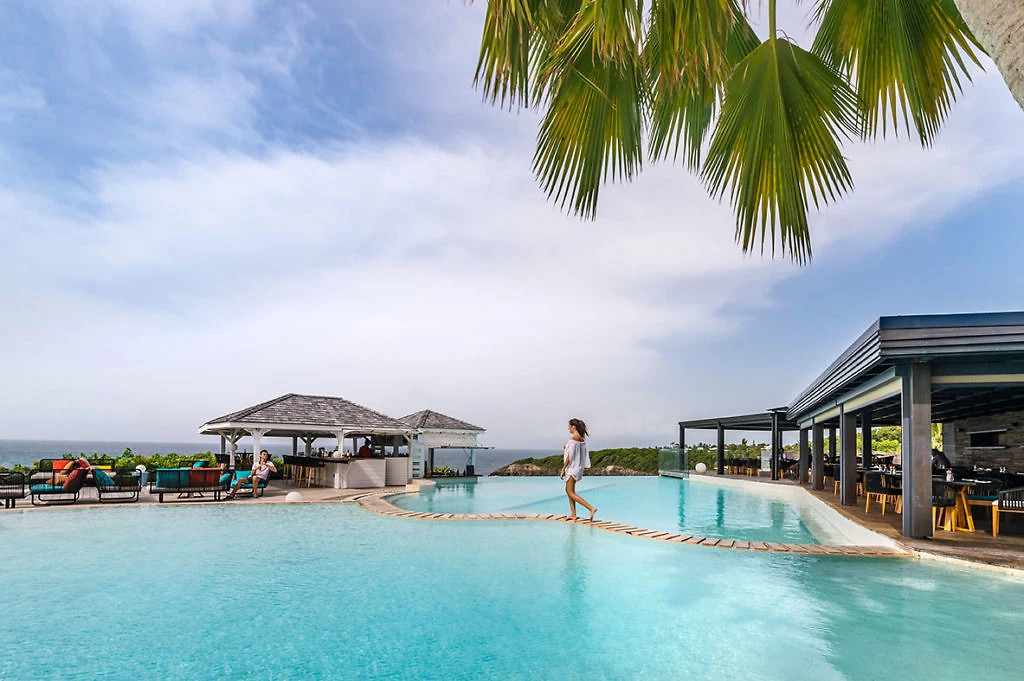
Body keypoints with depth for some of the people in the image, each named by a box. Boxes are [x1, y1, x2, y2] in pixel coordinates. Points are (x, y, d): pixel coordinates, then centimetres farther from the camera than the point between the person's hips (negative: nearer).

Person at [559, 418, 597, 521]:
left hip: (572, 467, -9)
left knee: (571, 493, -4)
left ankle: (591, 508, -14)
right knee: (568, 490, 17)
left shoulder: (573, 439, -18)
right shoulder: (582, 438, 8)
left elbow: (569, 456, -19)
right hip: (579, 467, 9)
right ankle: (573, 514, 17)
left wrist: (563, 469, -13)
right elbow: (582, 454, 11)